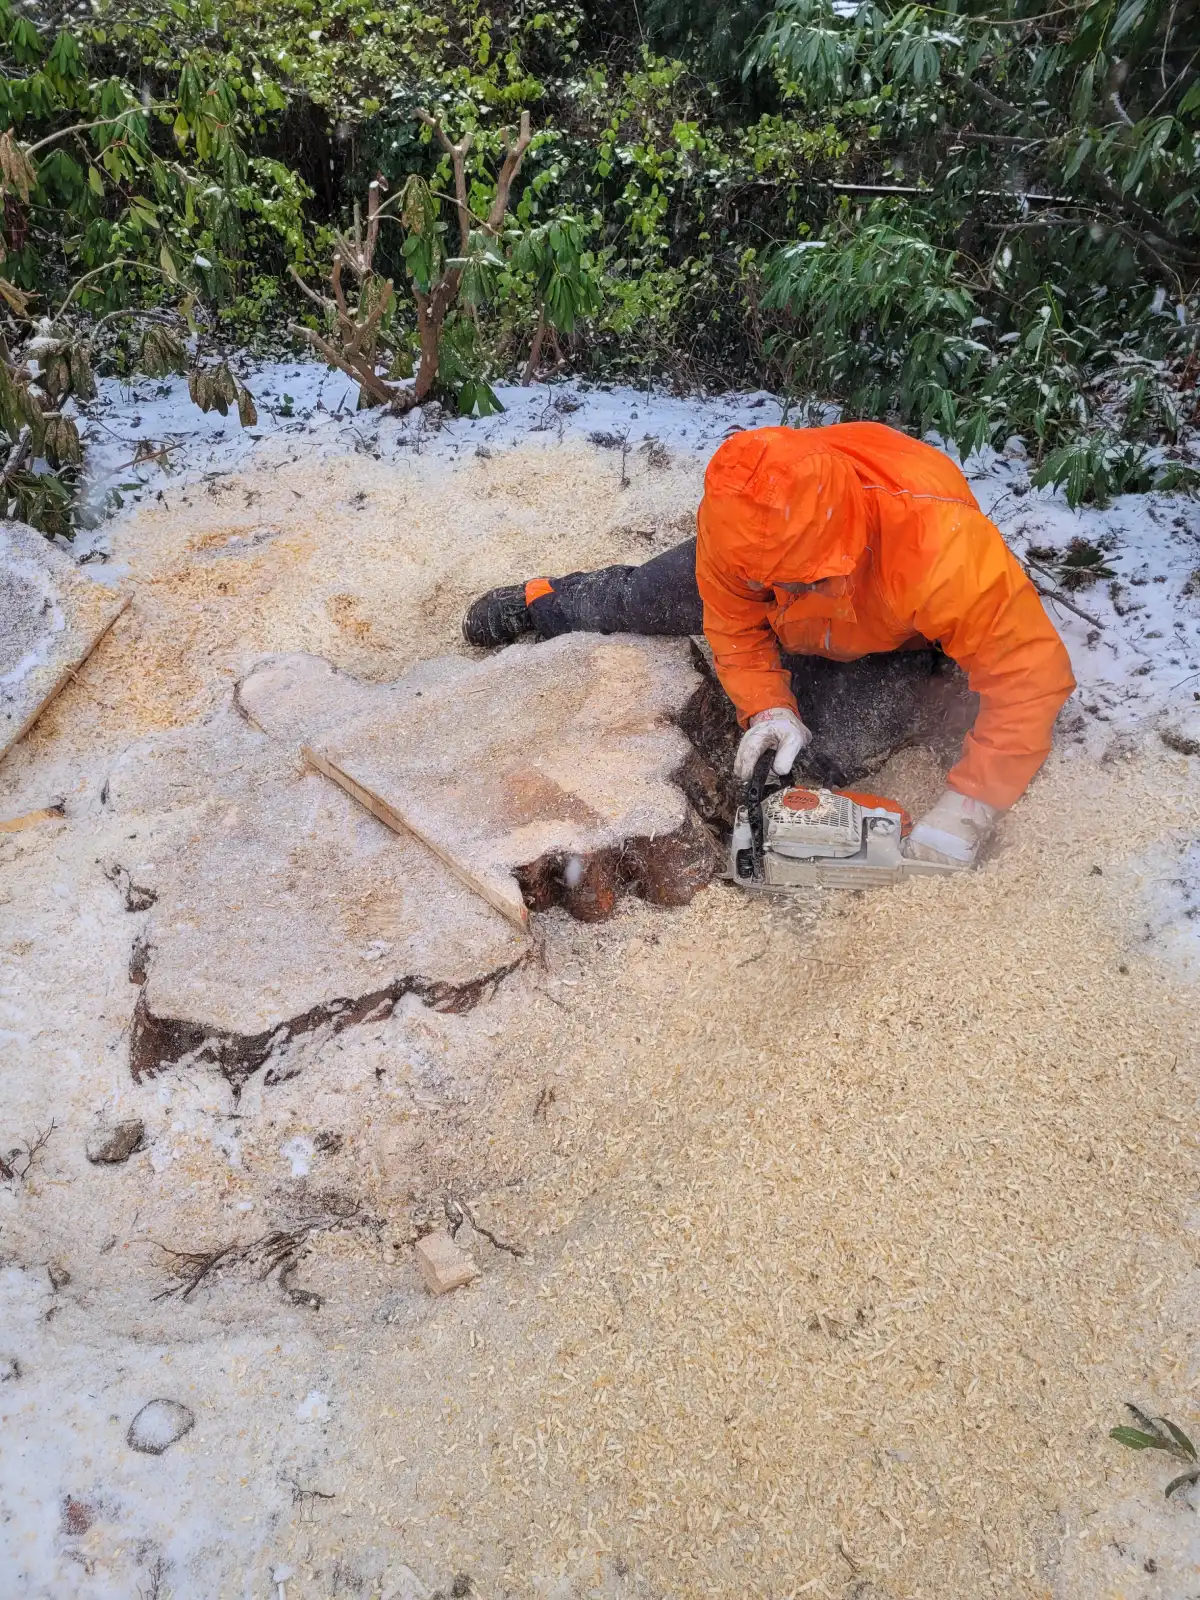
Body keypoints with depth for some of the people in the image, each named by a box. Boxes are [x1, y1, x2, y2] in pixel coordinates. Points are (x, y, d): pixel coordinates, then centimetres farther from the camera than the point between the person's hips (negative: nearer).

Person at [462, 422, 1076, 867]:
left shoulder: (944, 546, -50)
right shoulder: (734, 520, -39)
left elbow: (1031, 675, -44)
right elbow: (734, 619, -21)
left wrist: (963, 812, -48)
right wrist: (769, 707, -34)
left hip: (887, 631, -1)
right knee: (634, 600, 14)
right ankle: (543, 602, 47)